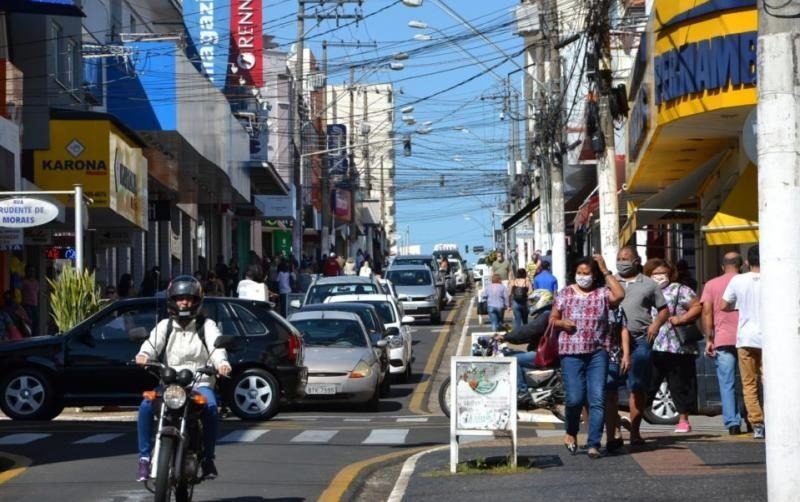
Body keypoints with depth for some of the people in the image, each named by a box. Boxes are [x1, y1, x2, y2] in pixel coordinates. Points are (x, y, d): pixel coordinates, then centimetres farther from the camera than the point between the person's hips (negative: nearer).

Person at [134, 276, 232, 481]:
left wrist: (221, 362, -33)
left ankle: (208, 457, -18)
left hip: (200, 383, -2)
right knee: (146, 406, -26)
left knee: (211, 408, -33)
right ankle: (144, 457, -17)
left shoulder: (206, 325, 10)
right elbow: (153, 343, -5)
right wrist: (144, 355, -31)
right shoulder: (165, 326, 14)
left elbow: (216, 345, -10)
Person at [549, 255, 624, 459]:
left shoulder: (602, 293, 5)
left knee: (597, 399, -5)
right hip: (571, 353, 0)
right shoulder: (565, 294, 10)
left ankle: (594, 444, 0)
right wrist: (561, 323, -8)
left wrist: (606, 271, -11)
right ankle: (571, 432, 23)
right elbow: (552, 319, 15)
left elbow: (620, 295, -16)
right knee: (574, 398, -6)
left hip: (598, 352, 0)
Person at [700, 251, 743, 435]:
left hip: (723, 340, -1)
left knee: (727, 384, 0)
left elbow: (707, 312, 0)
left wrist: (709, 339, 1)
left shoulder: (711, 285, 7)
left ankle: (732, 424, -7)